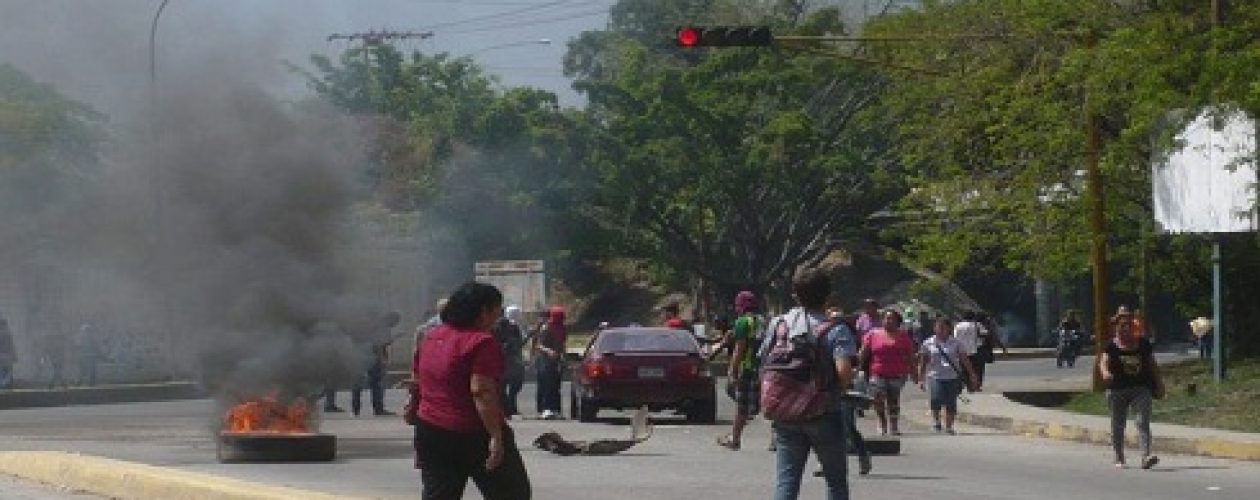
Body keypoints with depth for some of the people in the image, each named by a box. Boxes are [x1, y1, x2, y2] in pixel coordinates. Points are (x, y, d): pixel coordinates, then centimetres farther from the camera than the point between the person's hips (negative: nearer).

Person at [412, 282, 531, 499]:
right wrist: (496, 436, -23)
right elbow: (482, 392, -23)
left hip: (430, 431, 7)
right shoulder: (482, 343, -14)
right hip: (474, 434, -7)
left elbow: (417, 382, 16)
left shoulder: (432, 337, 11)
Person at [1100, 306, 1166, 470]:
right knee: (1117, 425, 9)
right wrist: (1105, 372, -36)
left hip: (1141, 388, 1)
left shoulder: (1143, 344, 7)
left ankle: (1146, 456, -25)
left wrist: (1159, 383, 13)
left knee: (1142, 422, -15)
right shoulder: (1111, 347, -1)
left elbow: (1153, 364, 15)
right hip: (1118, 389, 0)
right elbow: (1104, 362, -14)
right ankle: (1119, 459, 23)